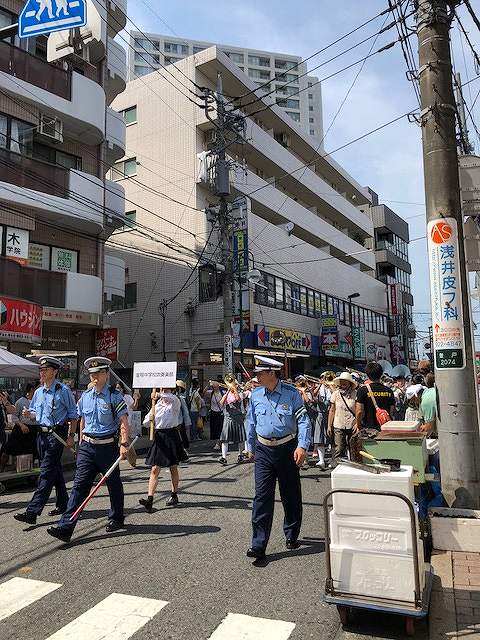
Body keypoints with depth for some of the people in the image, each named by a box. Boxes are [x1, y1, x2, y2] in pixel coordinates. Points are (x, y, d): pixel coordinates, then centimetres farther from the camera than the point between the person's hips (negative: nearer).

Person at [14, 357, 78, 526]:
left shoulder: (63, 390, -8)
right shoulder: (38, 392, 11)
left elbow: (73, 415, -4)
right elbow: (35, 413, 21)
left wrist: (71, 435, -8)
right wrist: (29, 414, -3)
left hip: (57, 435, -7)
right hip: (42, 434, 7)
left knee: (46, 472, -9)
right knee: (55, 470, 16)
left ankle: (32, 511, -10)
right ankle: (63, 504, 28)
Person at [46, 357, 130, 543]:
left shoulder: (115, 396, -7)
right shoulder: (85, 396, 8)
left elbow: (124, 422, -11)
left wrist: (124, 444, -21)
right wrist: (81, 442, 18)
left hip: (108, 446, -3)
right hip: (87, 446, 4)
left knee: (113, 484, 11)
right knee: (79, 485, -3)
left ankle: (116, 519, 31)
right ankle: (65, 527, -5)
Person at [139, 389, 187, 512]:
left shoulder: (175, 402, -3)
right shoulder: (157, 404, 10)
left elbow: (173, 399, -29)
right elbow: (146, 421, 8)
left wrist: (160, 395, -41)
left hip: (171, 436, -3)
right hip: (159, 436, 3)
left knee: (173, 469, 11)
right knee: (155, 470, -4)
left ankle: (174, 495, 26)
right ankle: (149, 499, -9)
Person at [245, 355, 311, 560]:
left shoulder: (291, 393, -9)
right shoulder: (255, 395, 3)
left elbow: (304, 421, -9)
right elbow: (251, 422, 15)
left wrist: (302, 446, -19)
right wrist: (251, 447, 19)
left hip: (287, 449, -2)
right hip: (263, 450, 2)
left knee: (291, 495, 11)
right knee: (262, 496, -3)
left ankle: (291, 536, 31)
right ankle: (258, 545, 0)